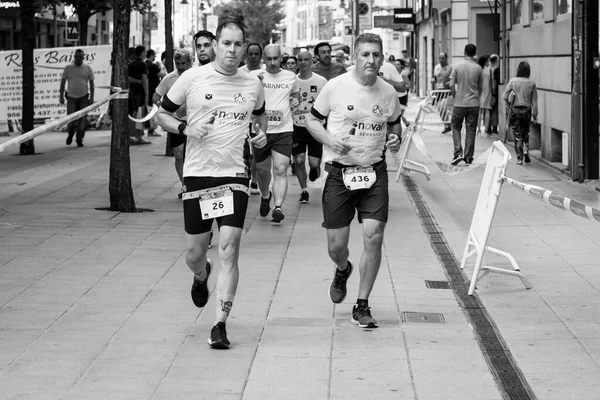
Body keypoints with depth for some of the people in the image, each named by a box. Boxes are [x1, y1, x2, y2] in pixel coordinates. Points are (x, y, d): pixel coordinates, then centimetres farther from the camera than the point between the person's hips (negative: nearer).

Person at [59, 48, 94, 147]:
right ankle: (70, 134, 24)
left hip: (83, 97, 0)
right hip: (71, 97, 0)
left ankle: (79, 139, 5)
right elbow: (63, 83, 7)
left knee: (82, 120, -3)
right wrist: (61, 96, 0)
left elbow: (91, 83, 7)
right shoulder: (68, 68, 5)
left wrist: (91, 97, -1)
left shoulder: (87, 68, 6)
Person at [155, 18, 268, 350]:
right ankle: (201, 276, 45)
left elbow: (260, 113, 28)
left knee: (229, 248, -11)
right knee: (195, 253, 6)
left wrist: (261, 133, 8)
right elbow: (162, 114, 7)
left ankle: (221, 324, -6)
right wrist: (186, 128, -12)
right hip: (197, 174, -1)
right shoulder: (192, 79, -2)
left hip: (235, 176, 1)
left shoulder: (253, 85, 6)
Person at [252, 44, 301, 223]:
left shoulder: (290, 77, 7)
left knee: (280, 170, -13)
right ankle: (265, 196, 41)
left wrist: (296, 100, 3)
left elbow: (296, 93, 26)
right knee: (262, 170, 13)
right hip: (260, 130, 0)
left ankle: (278, 207, -18)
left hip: (283, 130, 0)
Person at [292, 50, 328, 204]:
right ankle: (304, 190, 14)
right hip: (297, 126, 1)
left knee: (314, 162, -6)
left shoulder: (321, 81, -3)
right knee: (299, 160, -5)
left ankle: (315, 168, 33)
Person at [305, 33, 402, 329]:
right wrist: (330, 140, -14)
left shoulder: (388, 93, 2)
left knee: (374, 237, -10)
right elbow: (312, 120, 5)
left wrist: (394, 140, -2)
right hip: (340, 172, -1)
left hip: (375, 172, 1)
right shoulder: (335, 87, -6)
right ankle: (342, 271, 41)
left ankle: (362, 305, 5)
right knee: (336, 245, 2)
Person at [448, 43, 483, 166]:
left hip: (459, 103, -1)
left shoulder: (457, 66, -6)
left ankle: (458, 153, -1)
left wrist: (454, 97, 8)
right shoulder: (478, 68, -1)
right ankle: (468, 157, 8)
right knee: (471, 130, 7)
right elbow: (480, 87, 5)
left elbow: (451, 85, -8)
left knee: (456, 127, 13)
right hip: (474, 104, 1)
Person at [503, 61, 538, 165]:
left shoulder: (513, 81, -6)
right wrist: (535, 115, 7)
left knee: (517, 135, 6)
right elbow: (534, 101, 0)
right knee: (525, 133, 22)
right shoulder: (532, 83, -3)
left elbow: (504, 96, -7)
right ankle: (525, 151, 3)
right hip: (527, 111, 1)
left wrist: (509, 105, 11)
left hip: (515, 110, -1)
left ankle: (519, 158, 5)